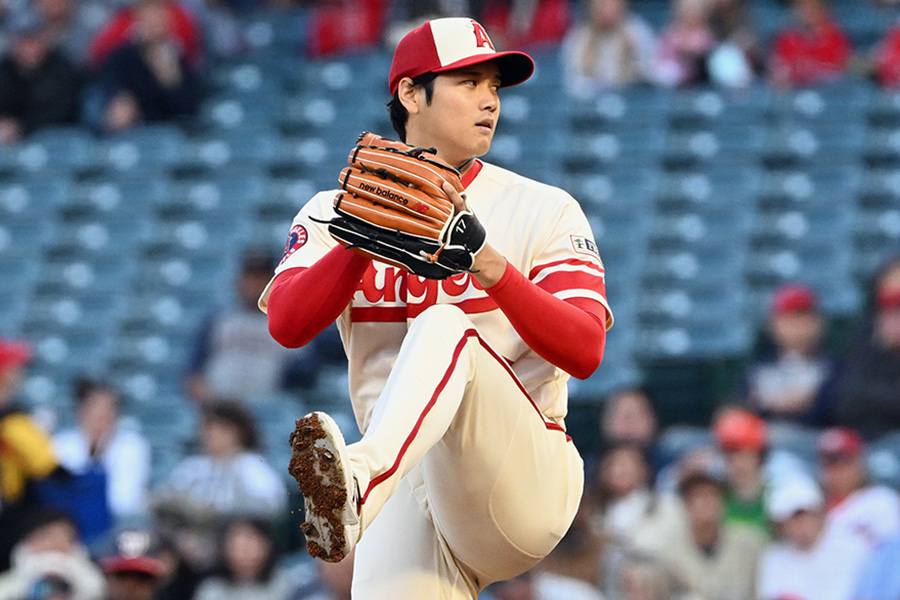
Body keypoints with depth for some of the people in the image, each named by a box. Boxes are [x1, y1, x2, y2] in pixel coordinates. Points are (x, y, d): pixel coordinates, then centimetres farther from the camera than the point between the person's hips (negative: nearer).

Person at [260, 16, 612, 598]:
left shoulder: (542, 209, 6)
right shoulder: (335, 214, 12)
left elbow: (585, 351, -8)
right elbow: (287, 324, -6)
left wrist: (492, 269, -23)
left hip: (526, 481, -2)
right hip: (409, 491, 3)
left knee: (444, 327, -29)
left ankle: (359, 483, -52)